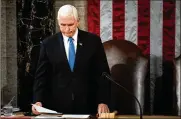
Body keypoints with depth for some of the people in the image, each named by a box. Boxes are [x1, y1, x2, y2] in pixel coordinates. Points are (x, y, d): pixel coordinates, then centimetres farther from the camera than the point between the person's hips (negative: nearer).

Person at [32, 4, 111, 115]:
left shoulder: (93, 41, 0)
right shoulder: (48, 44, 1)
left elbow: (102, 73, 0)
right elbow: (42, 76, 2)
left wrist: (103, 102, -8)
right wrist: (38, 101, -11)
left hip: (87, 106, 0)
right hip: (58, 107, 0)